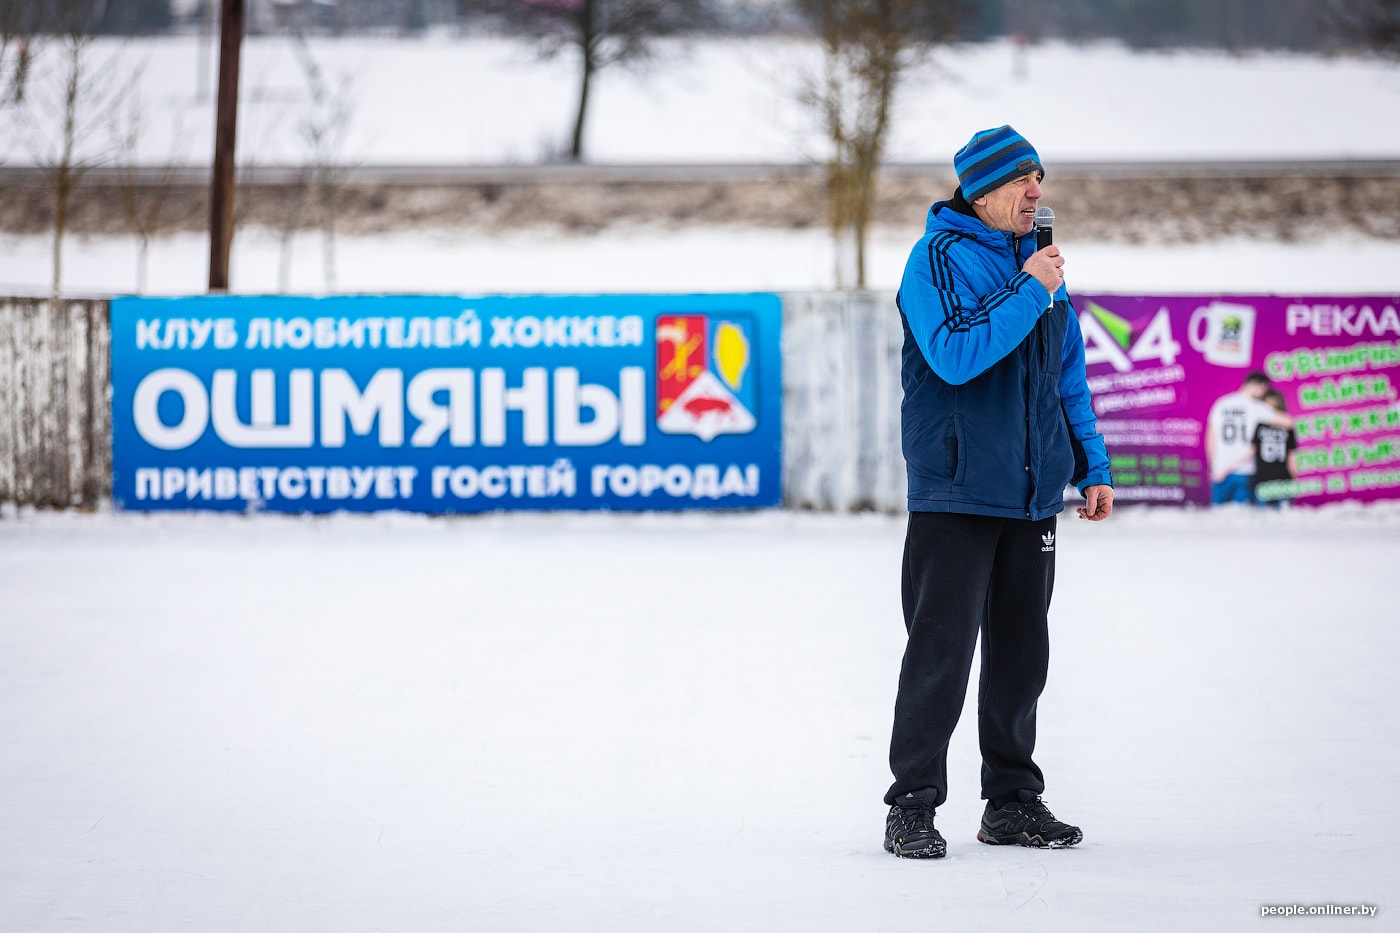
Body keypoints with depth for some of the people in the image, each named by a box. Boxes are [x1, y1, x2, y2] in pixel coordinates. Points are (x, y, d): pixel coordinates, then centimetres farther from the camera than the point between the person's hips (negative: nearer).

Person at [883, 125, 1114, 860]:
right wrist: (1030, 292, -20)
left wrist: (1092, 467, 15)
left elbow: (1068, 375, 20)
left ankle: (1012, 802, 18)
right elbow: (956, 355, -22)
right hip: (957, 491, -7)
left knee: (1021, 649, 10)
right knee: (942, 649, -7)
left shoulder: (1036, 260, 14)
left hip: (1030, 493, 7)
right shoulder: (938, 257, -8)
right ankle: (912, 806, -1)